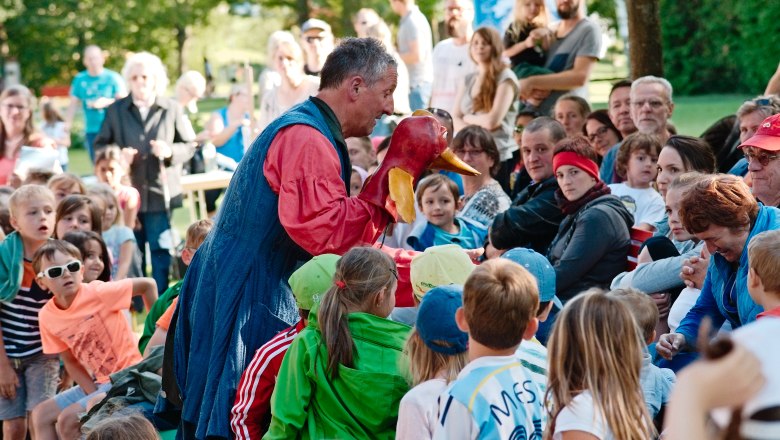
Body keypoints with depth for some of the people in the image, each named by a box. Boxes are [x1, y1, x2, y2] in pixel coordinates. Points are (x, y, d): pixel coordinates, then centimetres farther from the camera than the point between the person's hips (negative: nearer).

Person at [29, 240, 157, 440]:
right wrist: (94, 395, -9)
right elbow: (70, 362, 5)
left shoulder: (97, 293, -20)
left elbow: (148, 285, -14)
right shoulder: (47, 316, -2)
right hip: (98, 383, 7)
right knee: (42, 414, 6)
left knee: (68, 419, -18)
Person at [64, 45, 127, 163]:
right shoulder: (80, 79, 8)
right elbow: (73, 104, 10)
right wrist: (67, 123, 1)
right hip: (91, 130, 3)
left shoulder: (113, 77, -1)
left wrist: (108, 102, -19)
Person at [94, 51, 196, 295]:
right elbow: (100, 145, 10)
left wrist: (170, 151, -14)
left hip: (160, 192, -1)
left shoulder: (172, 109, 2)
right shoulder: (116, 110, 6)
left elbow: (189, 145, 5)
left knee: (161, 250, 1)